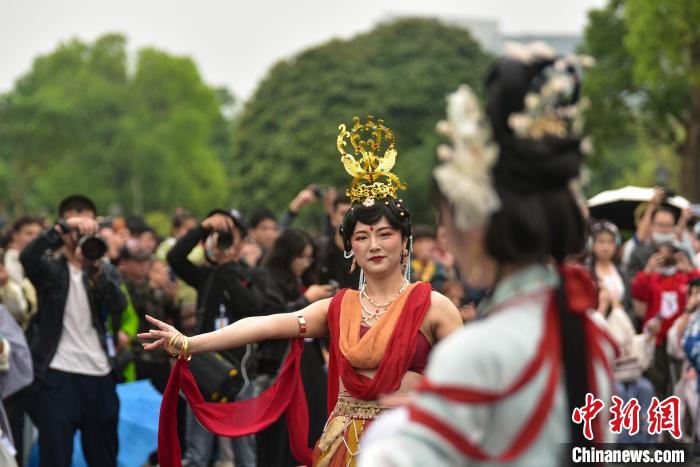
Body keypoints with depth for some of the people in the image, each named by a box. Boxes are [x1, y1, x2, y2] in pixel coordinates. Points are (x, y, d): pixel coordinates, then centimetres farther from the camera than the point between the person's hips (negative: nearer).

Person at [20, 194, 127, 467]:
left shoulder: (106, 270, 12)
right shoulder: (51, 268, 4)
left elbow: (118, 307, -8)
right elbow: (27, 257, -19)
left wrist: (96, 268, -22)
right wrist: (63, 228, -27)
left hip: (100, 376, 3)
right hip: (57, 375, -3)